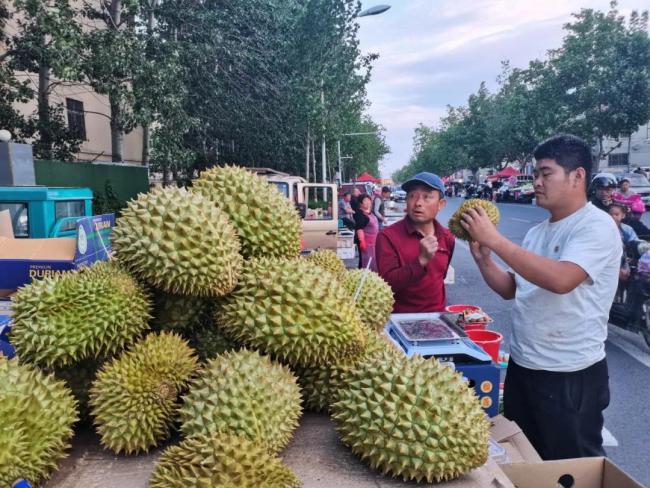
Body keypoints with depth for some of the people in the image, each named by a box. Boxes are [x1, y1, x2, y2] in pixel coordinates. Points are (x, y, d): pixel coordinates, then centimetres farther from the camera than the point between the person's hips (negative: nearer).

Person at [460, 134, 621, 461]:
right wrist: (482, 257, -6)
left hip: (571, 374, -7)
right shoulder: (537, 232, 7)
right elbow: (510, 290, 10)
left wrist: (496, 240, -29)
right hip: (521, 364, 8)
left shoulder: (597, 226, -16)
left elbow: (560, 280, -33)